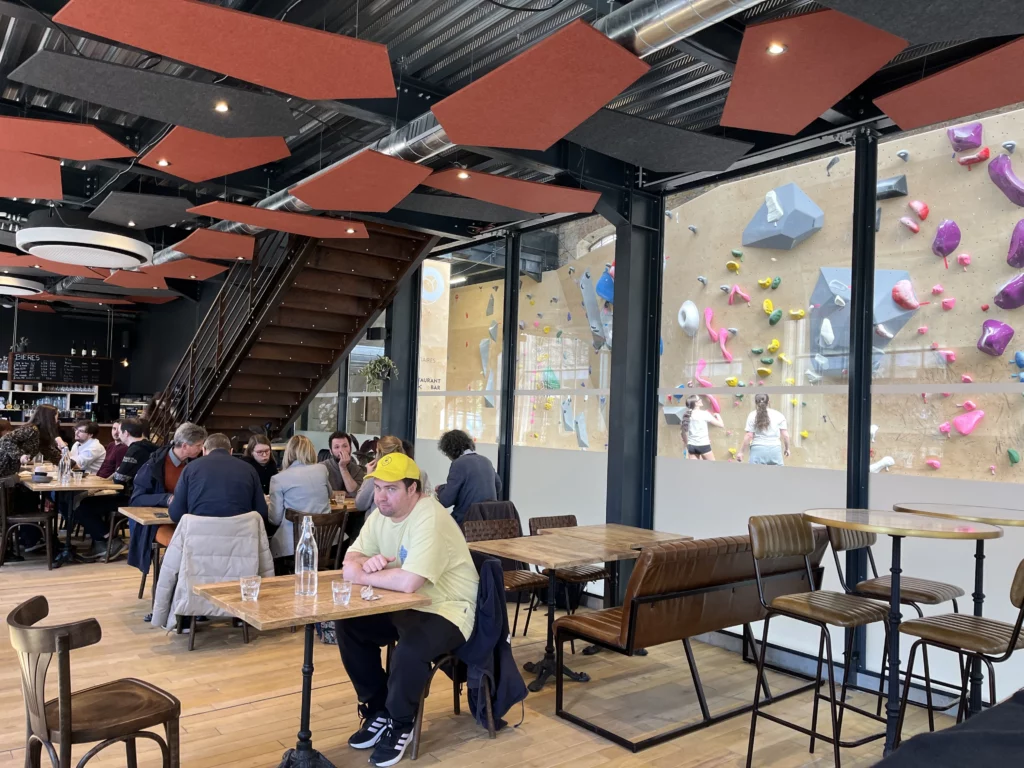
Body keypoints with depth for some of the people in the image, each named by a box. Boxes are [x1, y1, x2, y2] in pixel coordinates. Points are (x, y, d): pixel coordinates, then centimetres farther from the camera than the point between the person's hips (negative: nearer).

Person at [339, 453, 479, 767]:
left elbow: (408, 582, -36)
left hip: (446, 610, -8)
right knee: (348, 626, -5)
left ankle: (400, 723, -3)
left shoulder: (430, 519, -28)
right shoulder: (380, 514, 0)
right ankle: (378, 710, 12)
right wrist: (367, 562, -23)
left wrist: (362, 574, -21)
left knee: (411, 648, -33)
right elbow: (350, 562, 2)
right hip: (404, 606, 9)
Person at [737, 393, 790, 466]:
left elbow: (749, 436, -4)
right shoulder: (779, 415, 6)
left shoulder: (752, 415, 0)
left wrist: (741, 452, 2)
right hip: (775, 450, 2)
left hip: (758, 450, -2)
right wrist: (787, 448, 20)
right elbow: (785, 435, 5)